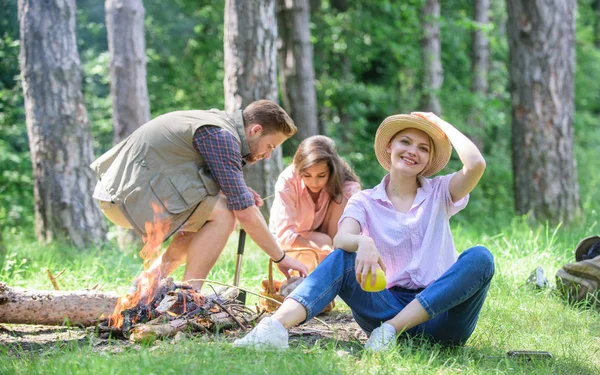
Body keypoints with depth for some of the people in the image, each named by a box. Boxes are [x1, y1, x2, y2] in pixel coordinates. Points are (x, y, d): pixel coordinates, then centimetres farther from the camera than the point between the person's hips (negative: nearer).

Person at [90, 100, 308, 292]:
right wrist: (281, 258, -8)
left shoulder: (218, 121, 16)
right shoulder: (223, 136, -14)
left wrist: (238, 192, 8)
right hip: (133, 195, -11)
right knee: (223, 213, -13)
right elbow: (245, 213, -16)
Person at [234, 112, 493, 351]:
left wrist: (441, 124, 4)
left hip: (440, 313, 0)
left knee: (479, 257, -27)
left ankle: (392, 329, -35)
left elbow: (476, 164, -10)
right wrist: (363, 242, -35)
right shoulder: (365, 202, 10)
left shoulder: (439, 193, 12)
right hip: (390, 305, 0)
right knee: (343, 257, -24)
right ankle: (275, 327, -49)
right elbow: (340, 239, -12)